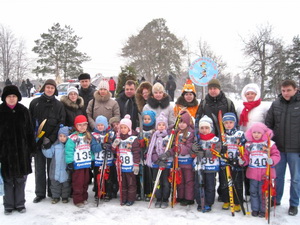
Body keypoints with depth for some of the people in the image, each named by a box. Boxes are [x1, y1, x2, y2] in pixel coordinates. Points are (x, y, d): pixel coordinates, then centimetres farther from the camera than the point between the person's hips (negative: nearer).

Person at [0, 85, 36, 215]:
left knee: (21, 179, 9)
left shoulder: (23, 111, 2)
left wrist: (32, 148, 2)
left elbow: (30, 131, 4)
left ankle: (20, 204, 23)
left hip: (21, 151, 1)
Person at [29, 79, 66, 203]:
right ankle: (40, 193, 18)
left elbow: (61, 123, -2)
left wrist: (51, 139, -12)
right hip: (37, 141, 1)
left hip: (52, 142, -1)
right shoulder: (35, 103, 4)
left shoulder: (59, 105, 3)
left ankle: (52, 192, 21)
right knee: (39, 168, 8)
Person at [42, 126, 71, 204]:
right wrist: (45, 147, -12)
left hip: (66, 170, -1)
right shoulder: (55, 145, -1)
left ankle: (65, 197, 29)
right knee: (55, 183, 13)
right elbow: (49, 154, -1)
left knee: (66, 184, 13)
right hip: (56, 170, 2)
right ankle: (55, 197, 28)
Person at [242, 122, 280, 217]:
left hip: (265, 173, -3)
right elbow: (246, 156, 12)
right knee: (253, 191, 11)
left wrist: (272, 160, -23)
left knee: (263, 192, 4)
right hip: (253, 173, 3)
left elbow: (276, 155, -4)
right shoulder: (248, 144, 6)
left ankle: (263, 210, 20)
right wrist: (243, 161, -8)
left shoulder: (269, 144, -4)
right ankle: (255, 209, 25)